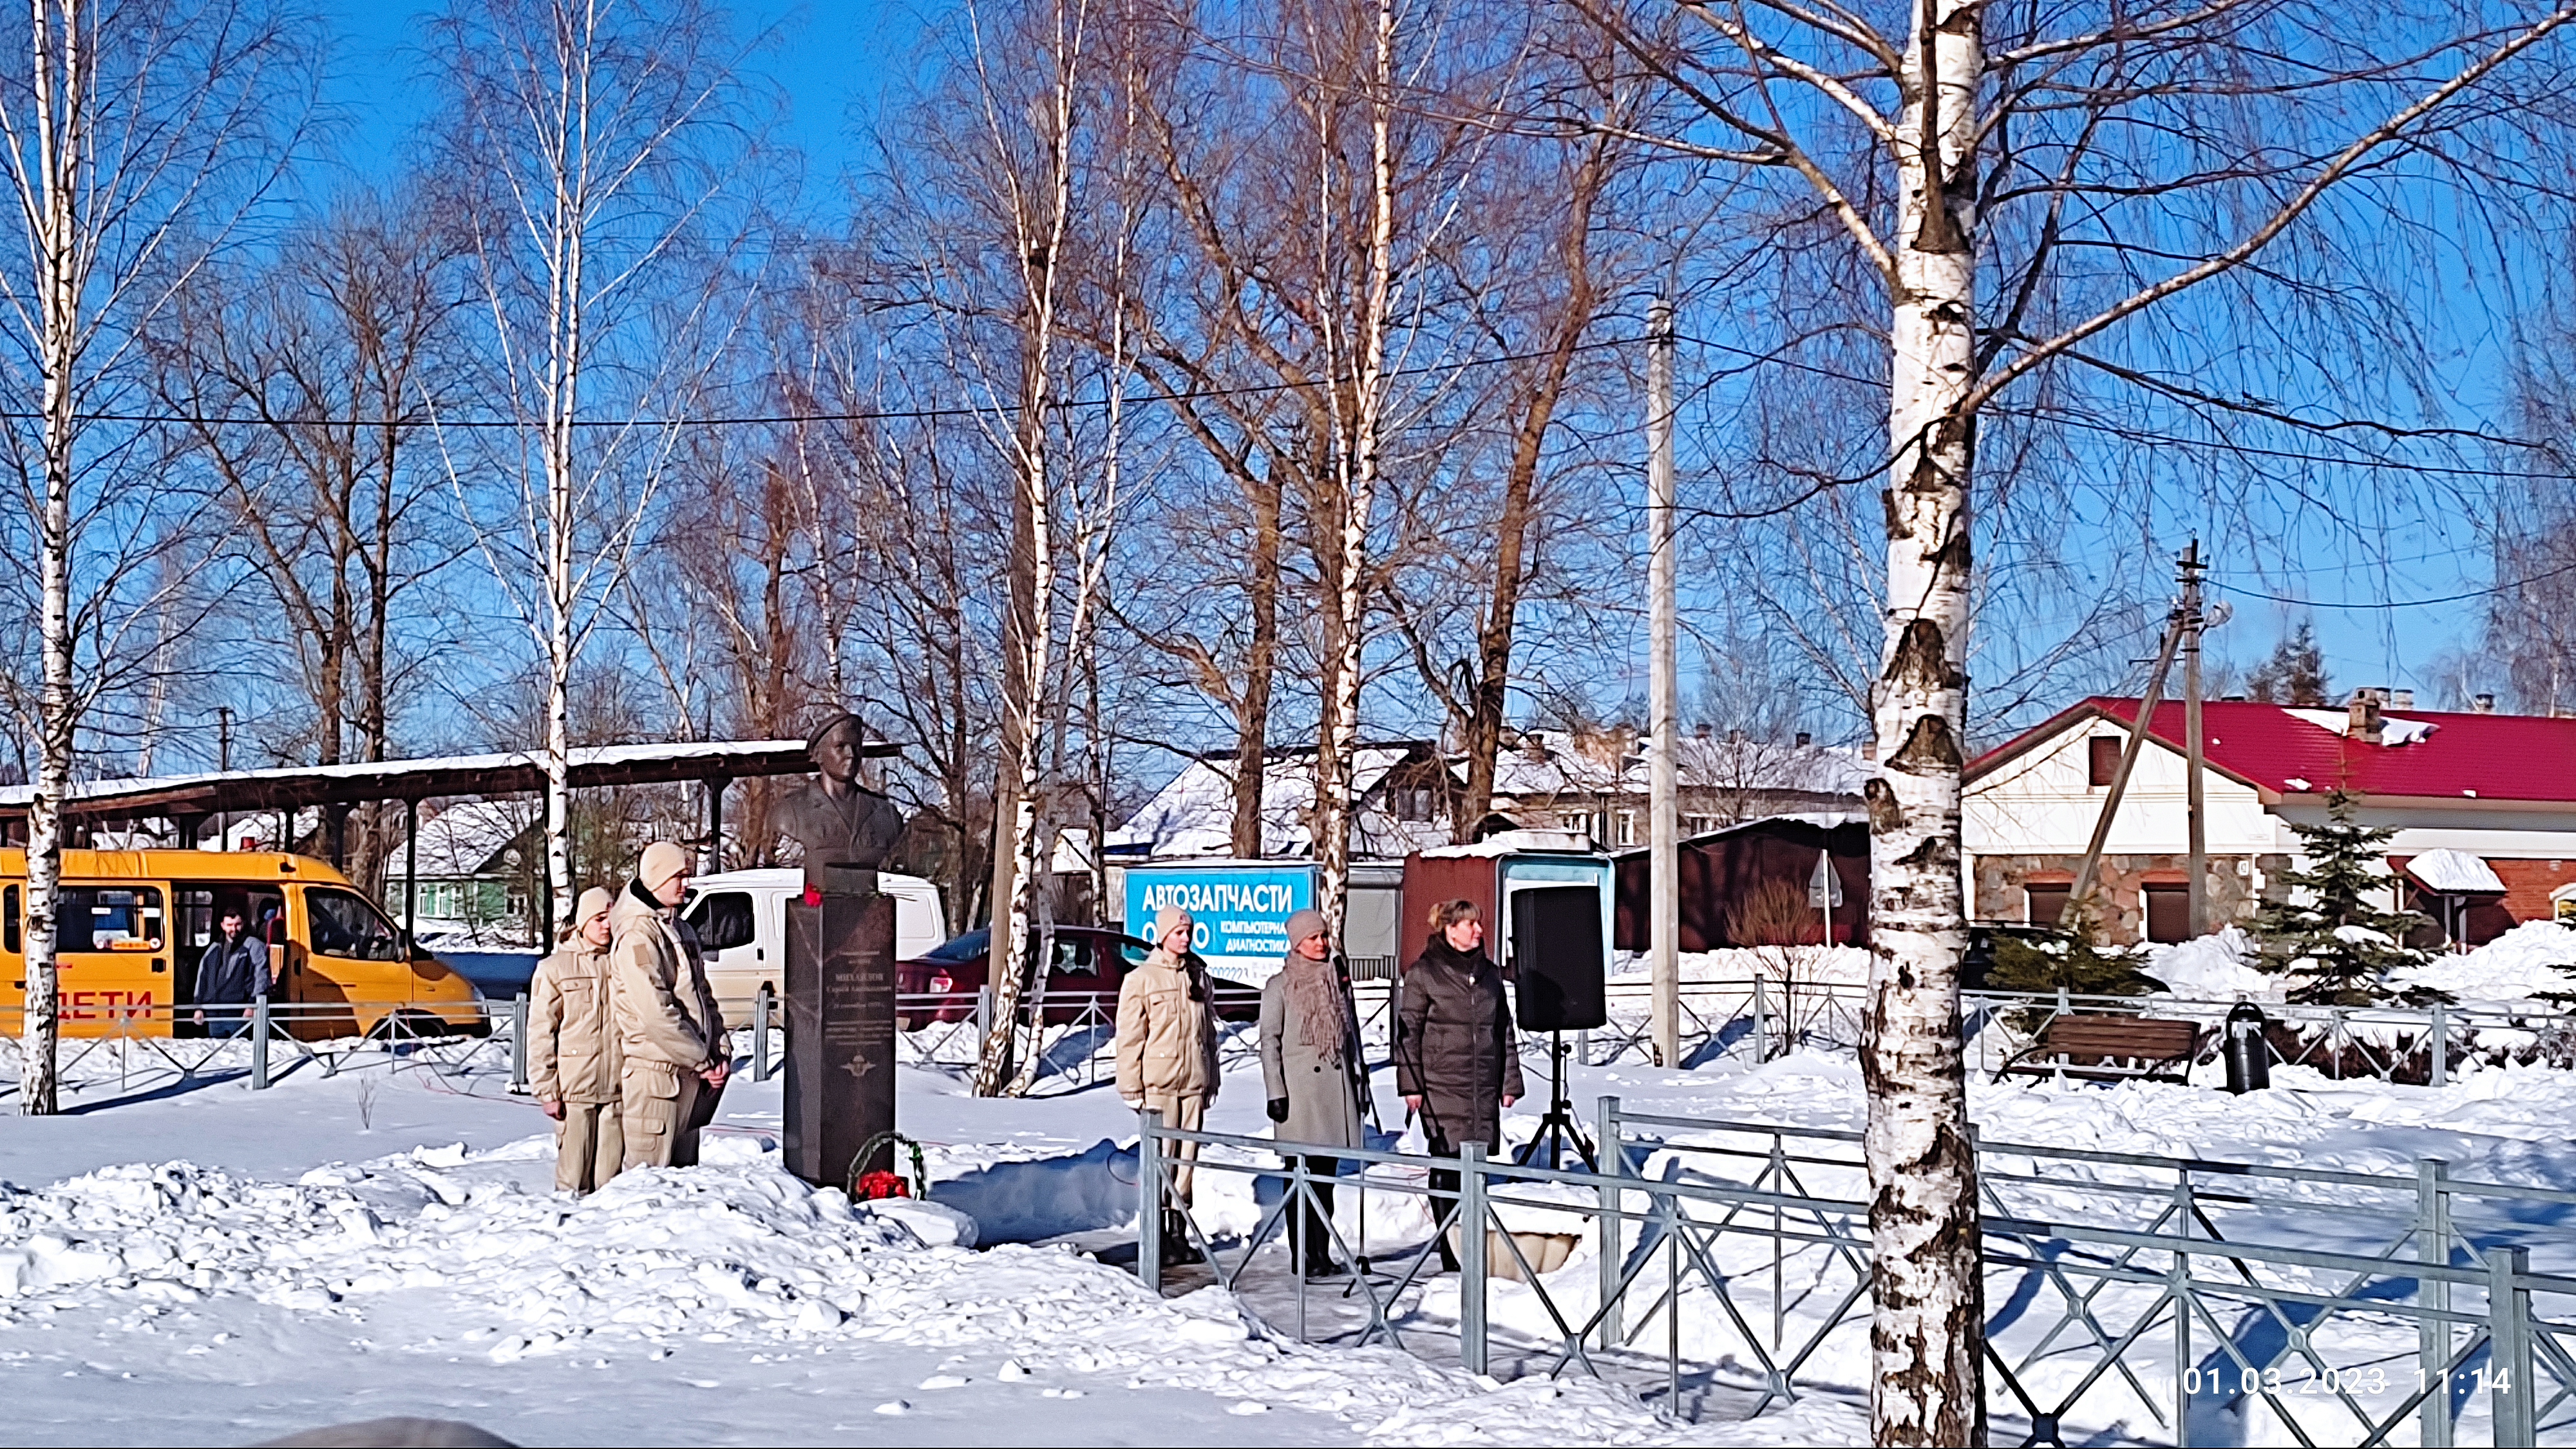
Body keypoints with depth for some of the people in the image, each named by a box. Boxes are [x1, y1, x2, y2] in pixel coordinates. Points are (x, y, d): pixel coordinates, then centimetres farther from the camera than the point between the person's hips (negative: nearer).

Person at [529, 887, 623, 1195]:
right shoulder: (555, 968, 3)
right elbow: (540, 1034, 1)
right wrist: (546, 1090, -5)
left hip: (618, 1088, 3)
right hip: (575, 1089, -3)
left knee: (611, 1176, 3)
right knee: (574, 1174, -2)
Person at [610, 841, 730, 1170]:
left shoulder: (682, 932, 18)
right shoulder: (637, 933, -13)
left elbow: (703, 997, 21)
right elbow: (655, 1012, -20)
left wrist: (721, 1050, 6)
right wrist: (702, 1061, -15)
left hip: (689, 1072, 9)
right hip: (655, 1069, -9)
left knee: (683, 1167, 12)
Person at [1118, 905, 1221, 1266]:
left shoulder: (1198, 977, 14)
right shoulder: (1141, 979, -1)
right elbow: (1129, 1037, -2)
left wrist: (1211, 1079, 17)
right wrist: (1132, 1087, -7)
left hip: (1194, 1082, 5)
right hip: (1158, 1083, -5)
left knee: (1187, 1158, 5)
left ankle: (1179, 1232, 12)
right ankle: (1157, 1237, -1)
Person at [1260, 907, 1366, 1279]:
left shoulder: (1338, 980, 14)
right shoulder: (1280, 986, -1)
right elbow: (1270, 1041, -3)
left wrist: (1359, 1079, 15)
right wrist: (1275, 1092, -9)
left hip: (1335, 1085, 5)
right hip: (1299, 1086, -5)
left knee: (1326, 1174, 8)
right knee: (1301, 1174, -4)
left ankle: (1323, 1253, 13)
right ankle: (1304, 1257, 0)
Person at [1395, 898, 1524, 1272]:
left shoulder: (1490, 973, 14)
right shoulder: (1423, 973, -1)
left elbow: (1505, 1030, 18)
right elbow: (1408, 1030, -1)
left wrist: (1510, 1081, 13)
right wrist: (1411, 1085, -7)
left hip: (1484, 1087, 5)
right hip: (1441, 1084, -5)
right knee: (1448, 1164, -6)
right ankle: (1451, 1252, -3)